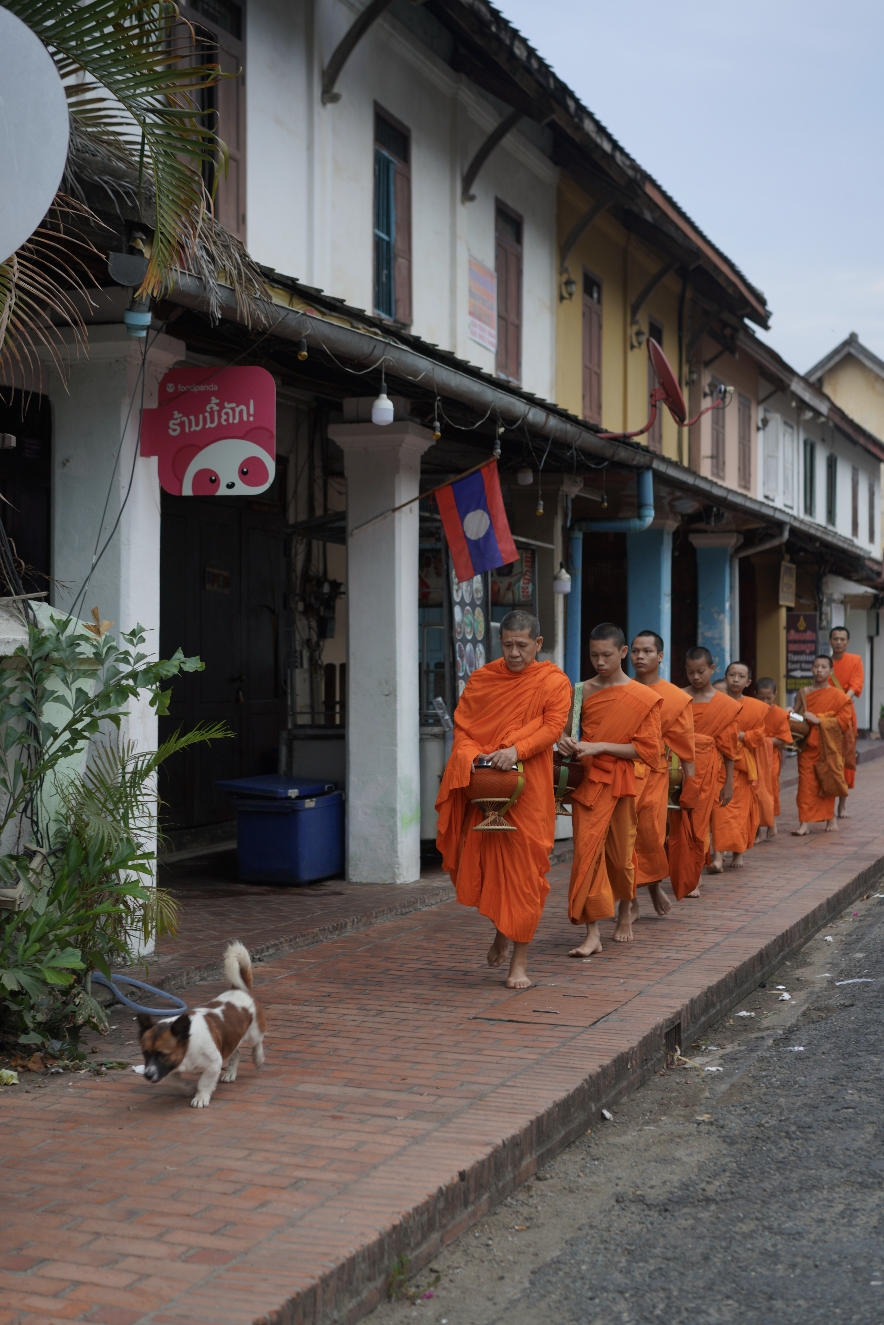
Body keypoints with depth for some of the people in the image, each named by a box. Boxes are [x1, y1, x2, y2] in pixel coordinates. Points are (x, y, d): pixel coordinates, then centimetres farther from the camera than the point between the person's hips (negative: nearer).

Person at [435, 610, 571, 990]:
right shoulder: (482, 678, 9)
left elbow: (553, 726, -11)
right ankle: (501, 930, 32)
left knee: (523, 871, -2)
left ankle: (519, 962, 7)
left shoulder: (554, 682, 0)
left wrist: (516, 750, -25)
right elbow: (462, 724, 8)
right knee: (477, 862, 2)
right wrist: (470, 755, -11)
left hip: (528, 789, -3)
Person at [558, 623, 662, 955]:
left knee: (621, 853, 10)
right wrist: (566, 741, -6)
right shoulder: (582, 691, 5)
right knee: (587, 851, -8)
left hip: (622, 781, -2)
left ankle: (625, 914, 38)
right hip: (587, 781, 2)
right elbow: (568, 728, 18)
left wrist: (600, 747, -15)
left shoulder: (643, 698, -4)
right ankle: (592, 934, -6)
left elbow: (647, 749, -7)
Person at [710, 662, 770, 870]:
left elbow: (758, 736, 1)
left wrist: (736, 735, -13)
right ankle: (718, 854, -11)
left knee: (741, 809, 3)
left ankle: (739, 852, 16)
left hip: (743, 764, 1)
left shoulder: (756, 708, 4)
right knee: (720, 808, -9)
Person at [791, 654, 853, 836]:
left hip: (828, 747, -2)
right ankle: (805, 822, -7)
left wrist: (819, 720, -17)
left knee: (827, 783, 8)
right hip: (807, 746, 2)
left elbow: (844, 721, -11)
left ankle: (830, 817, 25)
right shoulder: (803, 694, 6)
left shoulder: (838, 696, -3)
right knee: (806, 784, -4)